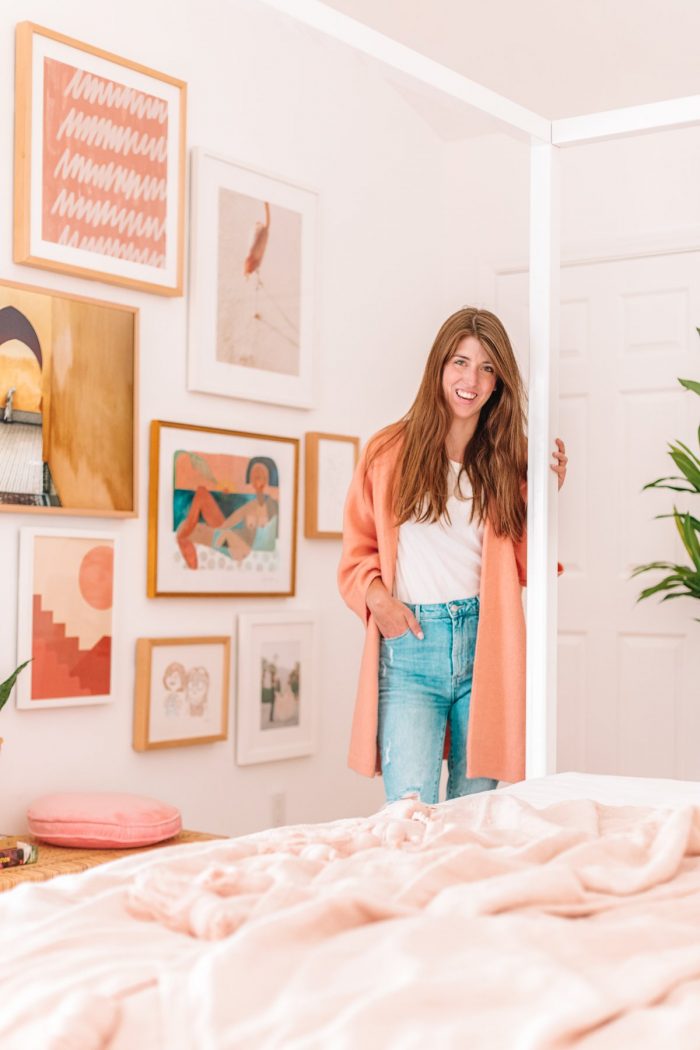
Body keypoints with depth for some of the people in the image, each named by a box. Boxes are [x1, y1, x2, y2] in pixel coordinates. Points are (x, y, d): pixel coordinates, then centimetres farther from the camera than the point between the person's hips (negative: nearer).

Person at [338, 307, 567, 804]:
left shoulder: (510, 459, 10)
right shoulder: (390, 451, 6)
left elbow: (525, 569, 8)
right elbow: (358, 550, 9)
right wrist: (376, 595, -10)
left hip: (485, 647, 2)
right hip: (409, 646, -1)